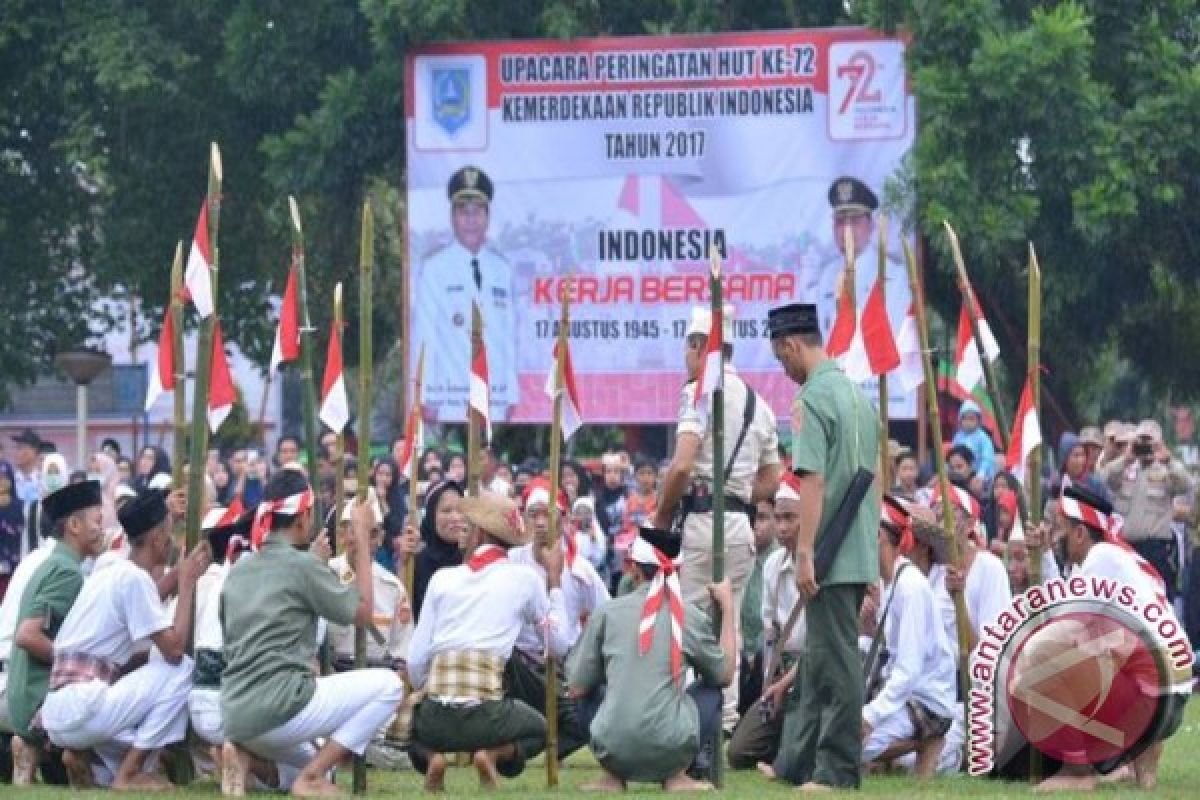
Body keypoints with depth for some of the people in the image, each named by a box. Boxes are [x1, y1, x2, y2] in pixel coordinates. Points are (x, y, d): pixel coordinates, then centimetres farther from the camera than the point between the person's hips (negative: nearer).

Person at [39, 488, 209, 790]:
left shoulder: (106, 574, 18)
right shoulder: (135, 578, -9)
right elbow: (174, 649, -12)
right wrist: (188, 582, -2)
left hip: (55, 714, 9)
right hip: (80, 708, -9)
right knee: (181, 669, -4)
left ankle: (83, 753, 8)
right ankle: (128, 773, -6)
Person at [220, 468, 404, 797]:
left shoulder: (238, 570, 15)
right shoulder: (304, 564, -6)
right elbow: (362, 612, 2)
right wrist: (362, 540, 8)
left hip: (234, 717, 8)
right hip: (279, 706, -8)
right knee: (388, 685, 0)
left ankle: (244, 752, 2)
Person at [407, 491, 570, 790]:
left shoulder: (443, 578, 9)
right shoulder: (524, 577, 5)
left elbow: (416, 661, 6)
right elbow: (559, 646, 14)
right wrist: (554, 579, 21)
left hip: (435, 719, 1)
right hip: (485, 717, -1)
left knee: (415, 723, 38)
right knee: (537, 728, 33)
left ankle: (431, 756, 4)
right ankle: (494, 754, 1)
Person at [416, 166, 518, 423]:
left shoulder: (502, 269, 11)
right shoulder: (434, 269, 1)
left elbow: (509, 335, 11)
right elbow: (423, 334, 0)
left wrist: (511, 396, 6)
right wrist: (426, 399, -5)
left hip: (495, 400, 3)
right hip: (449, 400, -3)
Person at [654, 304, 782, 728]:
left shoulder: (700, 392, -8)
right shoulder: (758, 402, 16)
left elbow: (681, 466, -19)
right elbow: (772, 482, 18)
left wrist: (661, 517, -6)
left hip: (701, 519, -7)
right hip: (742, 525, 7)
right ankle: (726, 721, 10)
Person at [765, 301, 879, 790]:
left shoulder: (811, 398, -13)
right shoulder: (858, 394, 14)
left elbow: (812, 481, -19)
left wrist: (805, 553, -19)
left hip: (829, 554, -9)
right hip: (862, 554, 9)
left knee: (835, 662, -6)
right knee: (819, 658, 14)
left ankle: (838, 772, -4)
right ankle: (802, 763, 19)